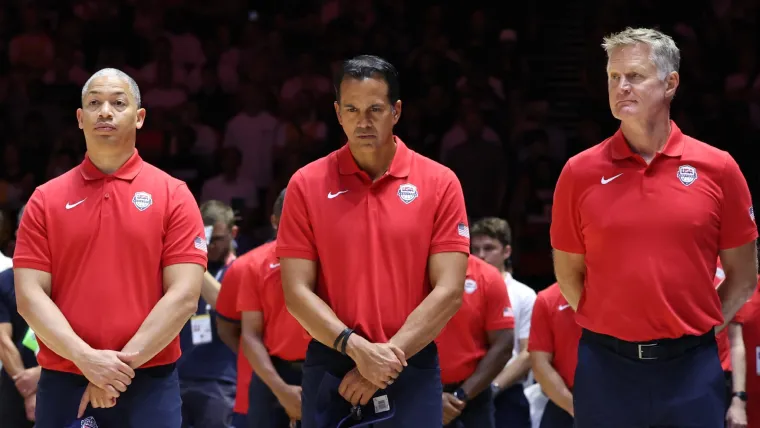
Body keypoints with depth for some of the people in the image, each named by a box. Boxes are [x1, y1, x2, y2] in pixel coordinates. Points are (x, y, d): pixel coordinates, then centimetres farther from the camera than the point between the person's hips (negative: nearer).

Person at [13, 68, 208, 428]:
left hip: (150, 383, -1)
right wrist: (87, 359, -13)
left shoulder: (174, 195, 3)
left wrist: (123, 363, -12)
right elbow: (30, 296, 0)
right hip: (63, 382, 1)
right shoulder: (45, 200, 7)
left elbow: (184, 296, -5)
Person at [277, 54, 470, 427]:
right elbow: (297, 292, -2)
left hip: (412, 371, -1)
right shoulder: (306, 184, 2)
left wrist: (389, 355, -13)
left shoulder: (439, 183, 0)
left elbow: (449, 291, -5)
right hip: (331, 368, 1)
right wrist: (357, 348, -15)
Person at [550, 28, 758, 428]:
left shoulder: (717, 168, 1)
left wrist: (702, 326, 3)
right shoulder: (579, 172, 2)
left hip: (691, 368, -1)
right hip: (606, 367, 1)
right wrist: (608, 326, 7)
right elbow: (568, 274, 11)